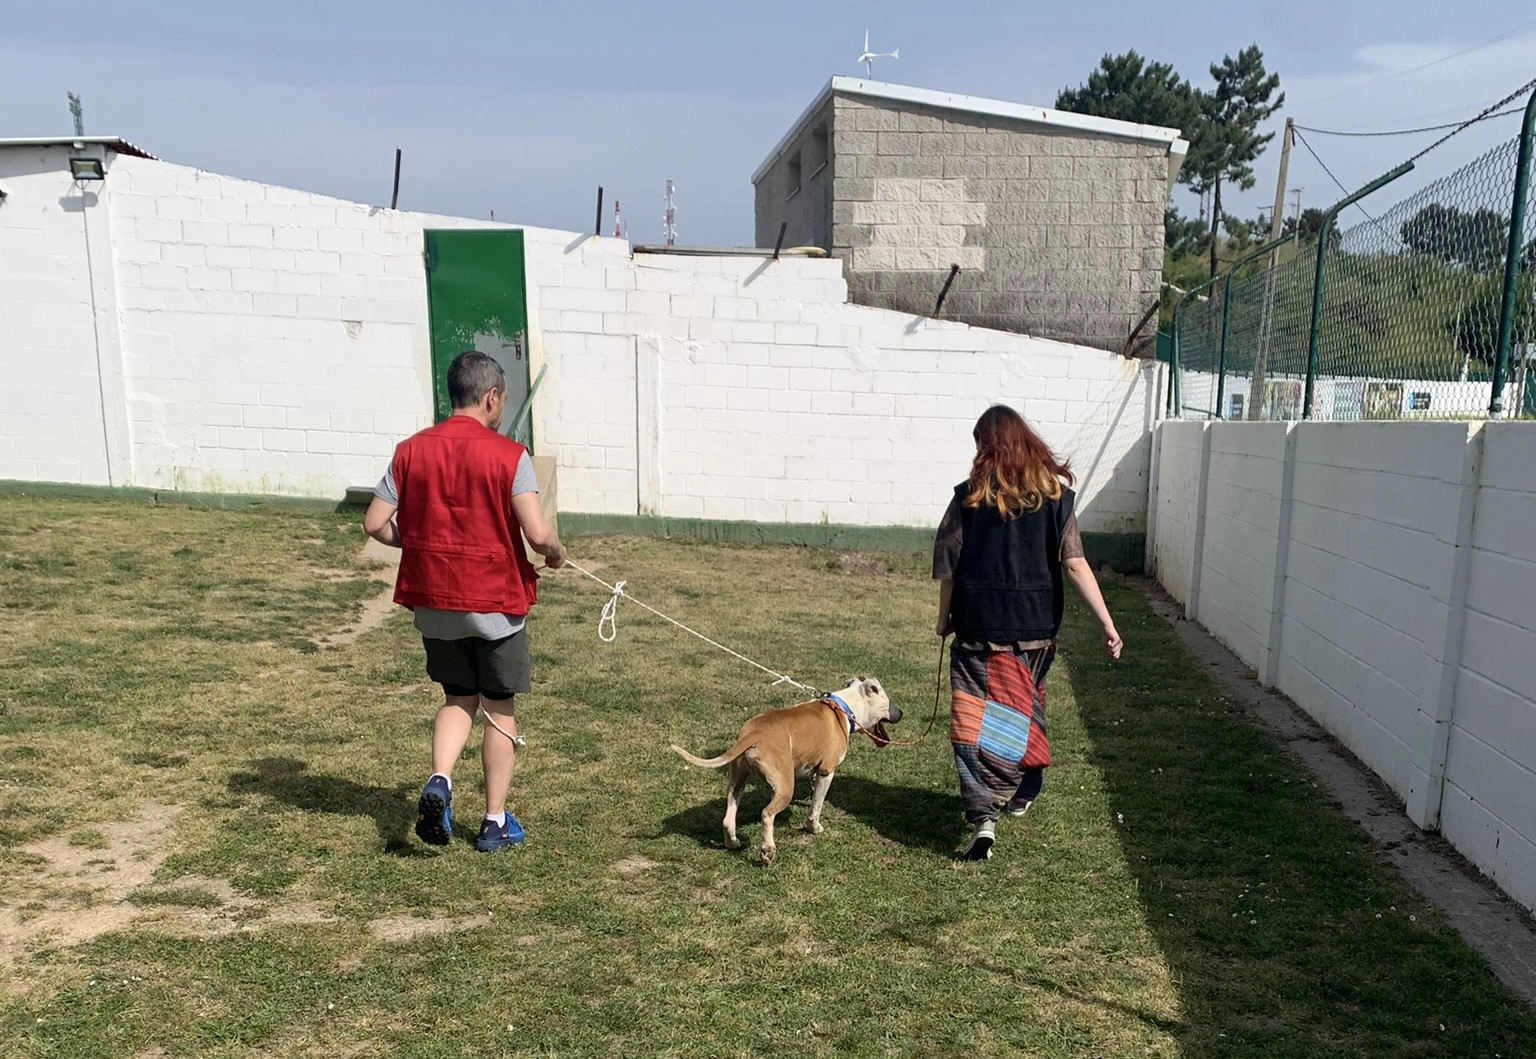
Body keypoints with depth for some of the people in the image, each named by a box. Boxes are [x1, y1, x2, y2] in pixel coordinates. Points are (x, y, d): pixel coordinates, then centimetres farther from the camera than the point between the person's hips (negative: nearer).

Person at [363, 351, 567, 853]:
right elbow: (537, 533, -21)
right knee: (499, 707, 12)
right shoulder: (508, 455, -13)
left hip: (433, 602, 4)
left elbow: (375, 524, -1)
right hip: (495, 603, -3)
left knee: (458, 699, 22)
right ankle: (495, 822, 20)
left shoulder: (411, 450, -1)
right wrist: (556, 552, 1)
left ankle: (439, 781, -1)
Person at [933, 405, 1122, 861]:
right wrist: (1108, 624, -6)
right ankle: (1022, 794, 39)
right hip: (1036, 626, 3)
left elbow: (948, 565, -2)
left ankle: (982, 815, -14)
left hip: (979, 626, -3)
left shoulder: (970, 495, -5)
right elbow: (1074, 565, -8)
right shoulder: (1055, 493, -1)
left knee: (976, 720, -1)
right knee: (1026, 707, 23)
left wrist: (944, 618, 12)